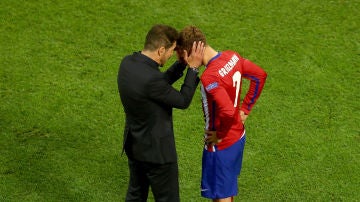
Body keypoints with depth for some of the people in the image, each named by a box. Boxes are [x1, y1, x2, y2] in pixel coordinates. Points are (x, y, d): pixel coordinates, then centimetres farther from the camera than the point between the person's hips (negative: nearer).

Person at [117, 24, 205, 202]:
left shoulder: (127, 62, -6)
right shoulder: (150, 79, -33)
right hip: (156, 150, -8)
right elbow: (183, 101, -18)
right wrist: (193, 67, -13)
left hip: (133, 144, 9)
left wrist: (182, 64, 0)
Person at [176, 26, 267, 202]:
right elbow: (260, 76, 9)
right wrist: (245, 109, 9)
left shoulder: (209, 77, -30)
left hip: (221, 145, -8)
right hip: (238, 136, 8)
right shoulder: (232, 57, -4)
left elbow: (228, 112, -39)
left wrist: (220, 135, -19)